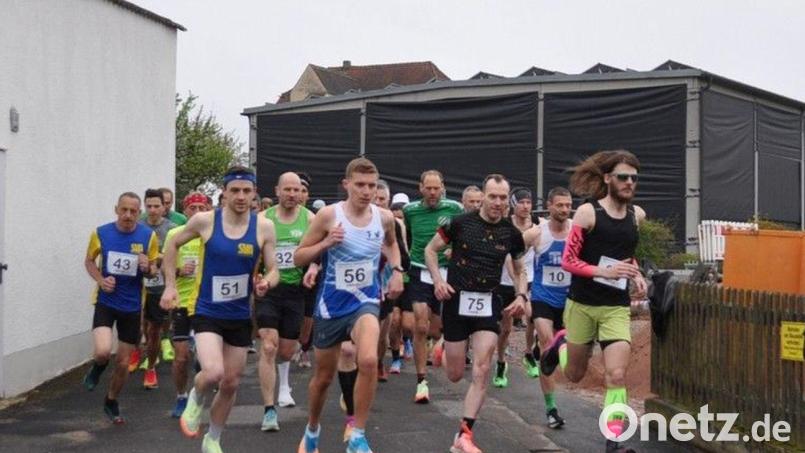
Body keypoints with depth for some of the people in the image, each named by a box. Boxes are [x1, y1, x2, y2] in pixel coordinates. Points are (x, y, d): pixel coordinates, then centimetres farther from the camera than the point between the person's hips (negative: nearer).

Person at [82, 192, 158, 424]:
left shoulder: (148, 236, -7)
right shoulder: (100, 233, -7)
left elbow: (153, 270, 4)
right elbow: (89, 261, 8)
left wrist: (147, 268, -21)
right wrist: (100, 280, -11)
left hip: (132, 306, 1)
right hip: (106, 302, -1)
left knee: (123, 362, 9)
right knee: (103, 351, -24)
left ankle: (111, 402, 35)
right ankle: (97, 367, 14)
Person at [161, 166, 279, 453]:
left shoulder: (264, 227, -7)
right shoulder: (205, 221, -10)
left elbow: (273, 271, -2)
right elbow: (172, 245, 6)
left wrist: (266, 283, -25)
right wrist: (170, 286, 3)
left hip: (241, 316, 3)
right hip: (208, 313, -3)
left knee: (231, 384, 13)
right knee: (213, 373, -25)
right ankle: (196, 399, 12)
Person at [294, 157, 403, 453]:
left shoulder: (385, 218, -3)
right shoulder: (328, 215, -12)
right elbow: (298, 258, -7)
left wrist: (397, 270, 6)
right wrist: (326, 243, -22)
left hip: (365, 302, 1)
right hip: (331, 305, -1)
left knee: (368, 360, -28)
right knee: (324, 377, 14)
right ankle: (312, 429, 43)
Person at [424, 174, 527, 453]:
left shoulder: (511, 233, 1)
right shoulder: (461, 223, -8)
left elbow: (518, 270, 15)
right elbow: (431, 249, 4)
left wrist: (521, 296, -3)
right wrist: (438, 280, -11)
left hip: (488, 304, 2)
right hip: (457, 301, -2)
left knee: (481, 371, -11)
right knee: (455, 375, 5)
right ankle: (444, 352, 43)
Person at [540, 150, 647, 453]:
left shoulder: (637, 215, 4)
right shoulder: (588, 212, -11)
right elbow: (568, 261, -11)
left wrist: (636, 276, 6)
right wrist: (605, 271, -24)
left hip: (617, 307, 3)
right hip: (582, 304, -2)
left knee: (616, 375, -11)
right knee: (574, 375, 13)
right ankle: (561, 343, 46)